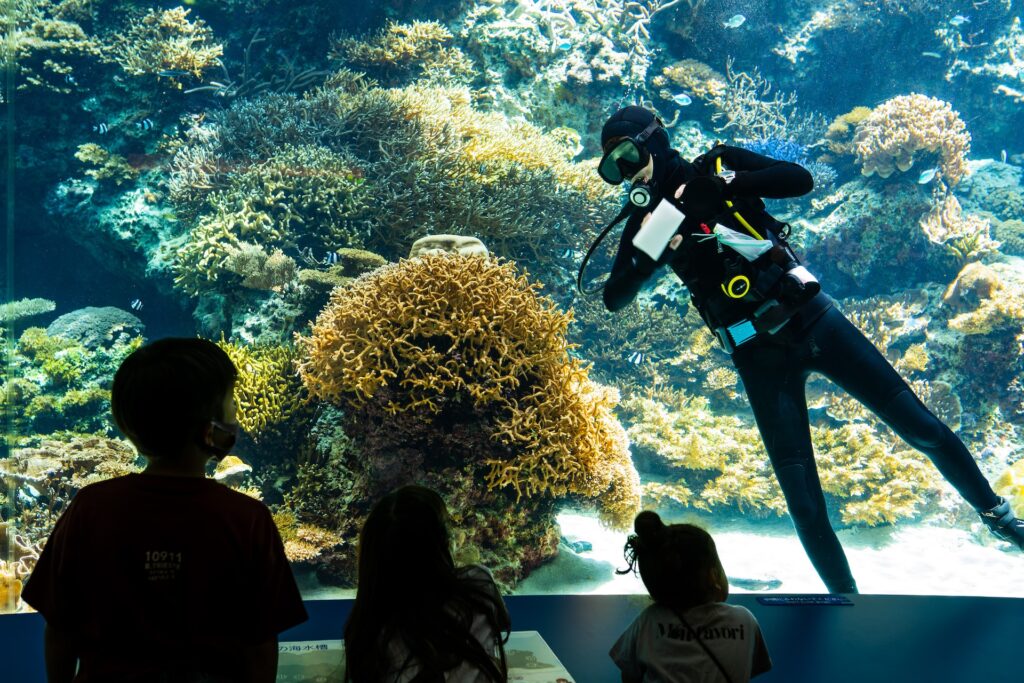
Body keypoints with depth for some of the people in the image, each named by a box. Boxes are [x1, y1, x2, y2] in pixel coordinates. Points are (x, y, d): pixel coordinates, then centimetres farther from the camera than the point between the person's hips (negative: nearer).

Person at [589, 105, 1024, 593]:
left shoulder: (717, 164, 1)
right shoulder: (645, 220, 3)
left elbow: (800, 180, -10)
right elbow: (614, 299, -7)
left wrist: (726, 183, -21)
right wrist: (653, 246, -22)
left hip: (810, 318, 0)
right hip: (759, 358, 0)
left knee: (921, 426, 4)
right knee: (805, 504, -3)